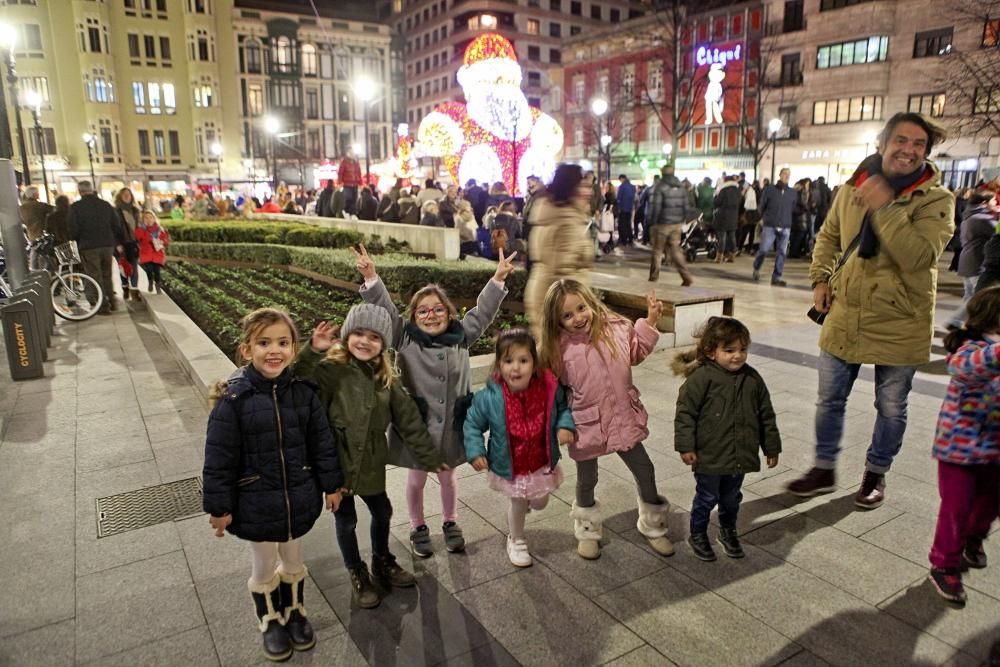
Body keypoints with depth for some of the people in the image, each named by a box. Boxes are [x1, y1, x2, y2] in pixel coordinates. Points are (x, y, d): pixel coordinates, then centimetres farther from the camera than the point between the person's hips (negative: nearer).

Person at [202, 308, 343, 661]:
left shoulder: (303, 393, -10)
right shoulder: (234, 400, -20)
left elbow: (322, 443, -1)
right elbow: (219, 459, -14)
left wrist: (331, 484, 4)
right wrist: (219, 506, -10)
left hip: (298, 500, 3)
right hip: (256, 505, -2)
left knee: (293, 562, 23)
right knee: (265, 568, 19)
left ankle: (295, 612, 48)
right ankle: (270, 622, 44)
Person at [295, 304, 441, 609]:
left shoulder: (386, 377, -2)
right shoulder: (330, 369, -18)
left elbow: (408, 418, 3)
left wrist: (429, 456, 7)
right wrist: (313, 352, -44)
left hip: (371, 462, 5)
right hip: (338, 461, -4)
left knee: (382, 512, 21)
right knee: (346, 521, 14)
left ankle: (382, 561, 49)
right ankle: (357, 575, 39)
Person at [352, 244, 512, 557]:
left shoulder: (460, 335, -1)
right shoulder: (405, 337, -7)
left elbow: (482, 312, -1)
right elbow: (385, 310, -15)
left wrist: (498, 279, -7)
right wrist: (371, 278, -26)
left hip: (451, 423, 2)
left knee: (447, 476, 20)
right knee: (417, 478, 16)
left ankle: (450, 523, 42)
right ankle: (418, 528, 37)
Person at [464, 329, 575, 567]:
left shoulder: (549, 388, -21)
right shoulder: (489, 397, -27)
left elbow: (563, 408, 0)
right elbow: (472, 424, -10)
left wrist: (565, 426, -17)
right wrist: (475, 452, -19)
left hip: (542, 463, 3)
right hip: (510, 467, -3)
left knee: (540, 503, 24)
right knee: (518, 505, 16)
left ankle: (528, 499, 61)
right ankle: (516, 540, 47)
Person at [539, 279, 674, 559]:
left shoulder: (614, 327, -7)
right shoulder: (560, 347, -14)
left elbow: (636, 352, 11)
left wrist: (650, 320, 2)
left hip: (623, 418, 2)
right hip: (586, 424, -2)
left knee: (645, 471, 13)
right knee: (586, 481, 15)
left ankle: (652, 527, 38)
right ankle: (588, 533, 41)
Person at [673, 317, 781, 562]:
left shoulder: (753, 379, 0)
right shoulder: (701, 378, -16)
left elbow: (766, 415, 9)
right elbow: (685, 412, -14)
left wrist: (771, 448, 12)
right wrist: (685, 446, -15)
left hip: (740, 456, 5)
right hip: (709, 456, -4)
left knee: (731, 498, 20)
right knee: (707, 497, 10)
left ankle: (728, 532, 42)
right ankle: (698, 535, 31)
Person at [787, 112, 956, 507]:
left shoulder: (936, 200, -11)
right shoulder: (853, 188, 1)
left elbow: (920, 257, -27)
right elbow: (828, 237, 16)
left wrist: (885, 208, -32)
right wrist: (820, 279, 4)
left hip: (899, 325, -3)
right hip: (844, 318, 3)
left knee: (891, 409, 13)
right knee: (829, 400, 13)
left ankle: (876, 474, 35)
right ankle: (824, 469, 32)